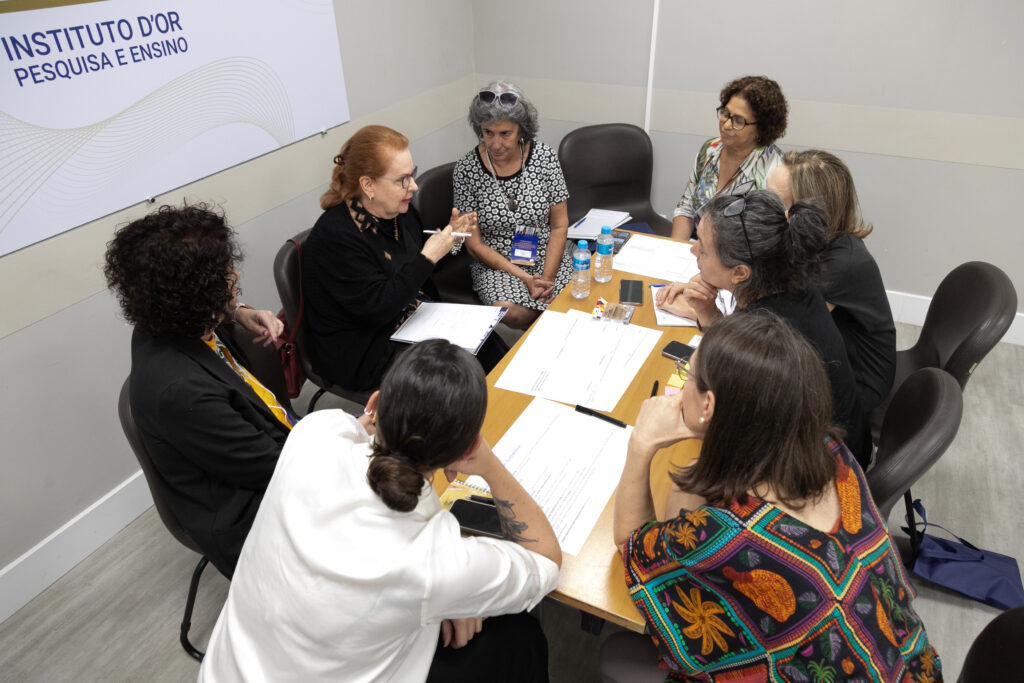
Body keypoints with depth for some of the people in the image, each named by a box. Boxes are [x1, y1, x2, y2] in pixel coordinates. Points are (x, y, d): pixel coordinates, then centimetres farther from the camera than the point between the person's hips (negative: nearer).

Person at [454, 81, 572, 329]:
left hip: (548, 256, 2)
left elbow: (559, 225, 1)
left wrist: (547, 277, -13)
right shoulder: (466, 169, -8)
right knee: (511, 313, -30)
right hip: (495, 263, -1)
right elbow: (474, 243, -6)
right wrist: (525, 278, -15)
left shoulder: (545, 157, -4)